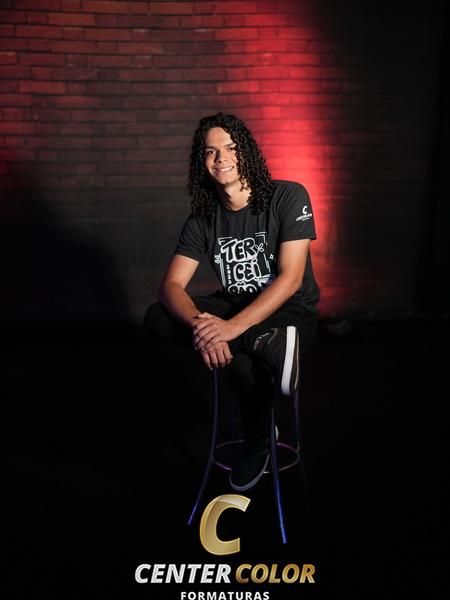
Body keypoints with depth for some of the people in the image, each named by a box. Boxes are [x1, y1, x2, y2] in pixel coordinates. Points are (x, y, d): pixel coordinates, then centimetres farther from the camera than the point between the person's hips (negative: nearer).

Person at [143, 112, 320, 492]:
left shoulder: (288, 197, -15)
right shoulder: (202, 219, -2)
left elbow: (290, 278, -22)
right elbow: (171, 285, -10)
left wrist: (234, 326, -36)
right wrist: (199, 322, -35)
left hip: (290, 311, -6)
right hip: (234, 307, 6)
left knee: (240, 362, -40)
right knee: (156, 318, -23)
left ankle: (257, 443, -13)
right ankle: (268, 346, -30)